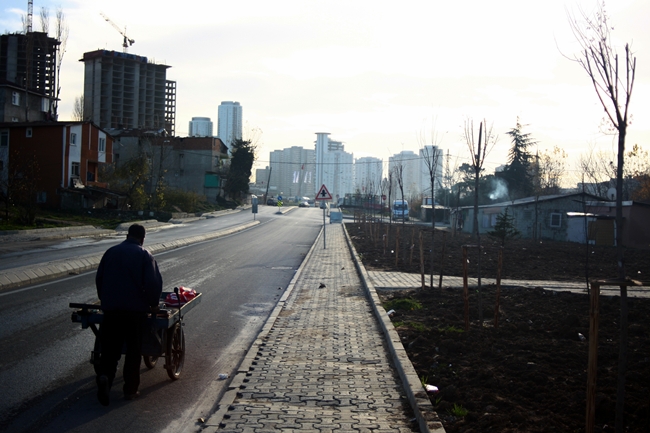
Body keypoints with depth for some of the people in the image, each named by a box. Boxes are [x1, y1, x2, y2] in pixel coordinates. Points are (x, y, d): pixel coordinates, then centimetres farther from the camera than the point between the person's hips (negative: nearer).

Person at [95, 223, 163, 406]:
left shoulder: (110, 252, 8)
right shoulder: (145, 256, -4)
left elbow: (99, 278, 15)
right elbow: (154, 282, -12)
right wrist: (154, 303, 3)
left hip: (110, 308, 3)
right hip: (136, 309, -3)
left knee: (110, 347, 7)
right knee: (133, 350, 8)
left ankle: (104, 376, -18)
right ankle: (130, 389, 10)